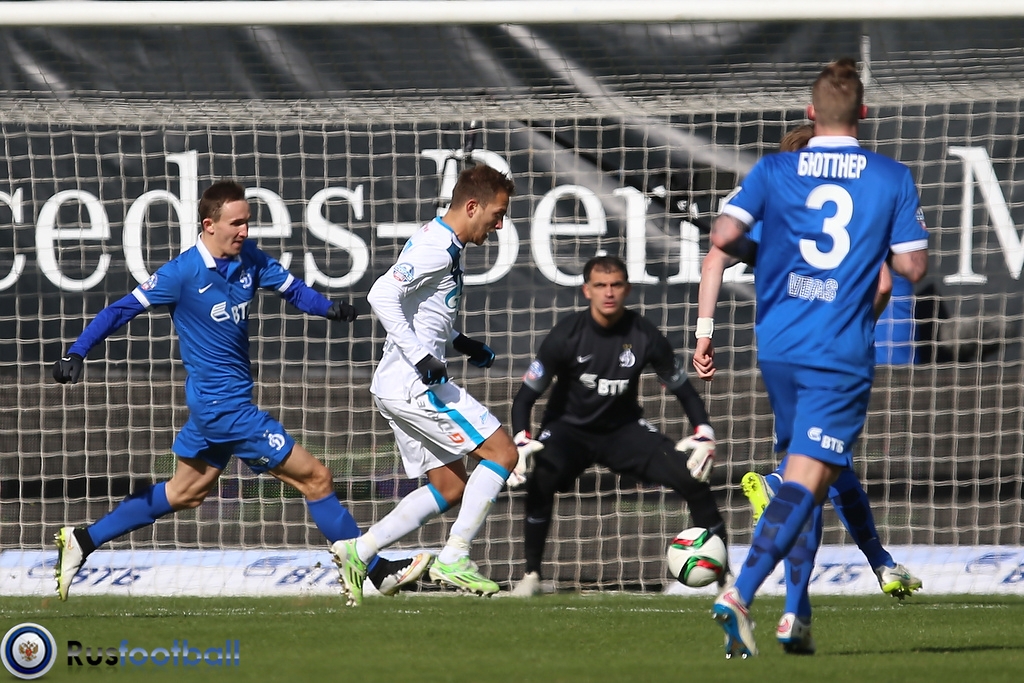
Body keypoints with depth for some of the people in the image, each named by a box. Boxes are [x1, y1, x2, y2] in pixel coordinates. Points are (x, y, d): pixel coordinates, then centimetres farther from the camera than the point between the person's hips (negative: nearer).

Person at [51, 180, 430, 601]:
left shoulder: (248, 259, 2)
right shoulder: (184, 273, -17)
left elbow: (293, 290, 6)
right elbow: (121, 310, -13)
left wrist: (329, 308, -15)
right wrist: (76, 355, -21)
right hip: (223, 405, -9)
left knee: (185, 493, 22)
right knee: (314, 478, -6)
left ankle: (82, 541, 28)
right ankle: (378, 572, 3)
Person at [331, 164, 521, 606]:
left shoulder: (445, 247, 17)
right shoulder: (437, 249, -15)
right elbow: (382, 296, -26)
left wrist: (461, 343, 18)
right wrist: (420, 357, -28)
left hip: (398, 386, 10)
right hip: (414, 384, -10)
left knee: (449, 488, 13)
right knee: (502, 453, -8)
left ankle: (358, 552, 9)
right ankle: (454, 558, -9)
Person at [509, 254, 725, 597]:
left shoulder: (644, 336, -12)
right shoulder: (567, 335, -17)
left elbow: (684, 390, 1)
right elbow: (526, 397, -11)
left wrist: (704, 436, -14)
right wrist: (521, 442, -28)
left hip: (623, 429, 2)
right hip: (568, 429, -2)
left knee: (691, 474, -16)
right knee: (542, 479, -34)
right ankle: (531, 575, -22)